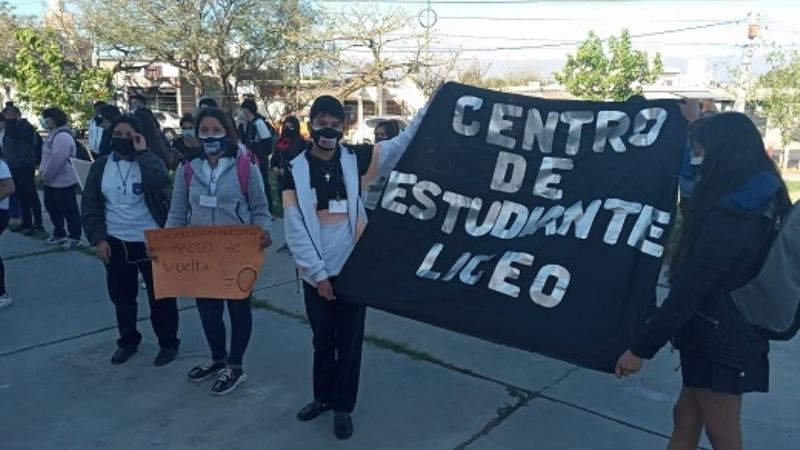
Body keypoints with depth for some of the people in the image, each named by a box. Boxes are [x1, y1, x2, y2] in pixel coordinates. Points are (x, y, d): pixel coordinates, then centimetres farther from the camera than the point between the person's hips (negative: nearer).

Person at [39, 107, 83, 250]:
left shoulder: (62, 136, -20)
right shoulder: (52, 134, 12)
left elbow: (57, 159, -26)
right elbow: (46, 156, 19)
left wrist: (45, 175, -17)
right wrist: (42, 172, 7)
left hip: (63, 182, -11)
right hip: (51, 182, 11)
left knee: (69, 211, 0)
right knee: (52, 209, 19)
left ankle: (74, 237, 10)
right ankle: (59, 234, 32)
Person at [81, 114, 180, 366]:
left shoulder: (150, 161, -5)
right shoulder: (100, 166, 5)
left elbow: (159, 183, -29)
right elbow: (90, 205, 4)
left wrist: (141, 152, -20)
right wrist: (97, 238, -5)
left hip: (151, 242, -4)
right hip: (116, 243, 4)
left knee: (160, 295, 5)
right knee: (121, 296, 16)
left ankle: (168, 343, 20)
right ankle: (128, 341, 34)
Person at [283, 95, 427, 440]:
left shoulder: (355, 160, 1)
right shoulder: (295, 170, -2)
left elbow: (401, 145, -5)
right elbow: (295, 229, -5)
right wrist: (317, 273, -9)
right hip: (317, 273, 0)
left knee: (349, 340, 10)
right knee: (322, 339, 16)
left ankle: (343, 406, 26)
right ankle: (323, 396, 37)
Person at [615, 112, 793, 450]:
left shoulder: (728, 218, -26)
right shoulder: (761, 202, 4)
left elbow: (687, 292, -27)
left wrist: (641, 348, -21)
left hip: (719, 340, -9)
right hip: (733, 333, 9)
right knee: (686, 417, 19)